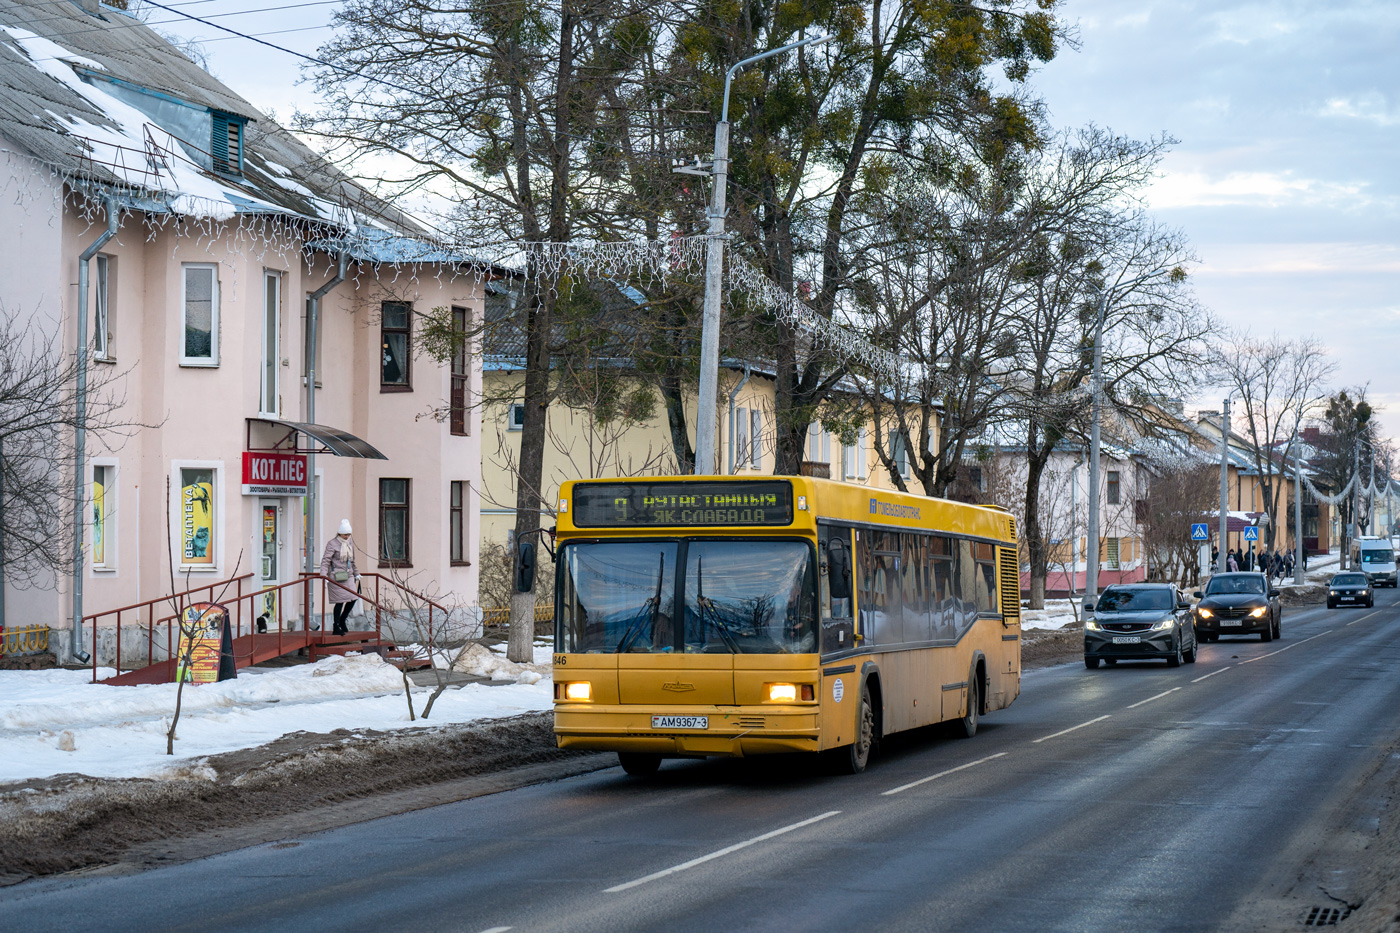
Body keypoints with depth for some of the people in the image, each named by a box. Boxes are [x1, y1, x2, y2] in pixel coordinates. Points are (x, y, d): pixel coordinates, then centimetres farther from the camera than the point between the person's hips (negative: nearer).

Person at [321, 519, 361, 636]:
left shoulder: (350, 543, 14)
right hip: (336, 577, -7)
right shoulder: (332, 544, -8)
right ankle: (336, 628, 4)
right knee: (340, 602, -6)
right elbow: (325, 560, -13)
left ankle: (342, 621, 23)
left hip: (348, 576, 7)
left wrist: (357, 574, 29)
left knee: (353, 598, 0)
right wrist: (323, 576, -23)